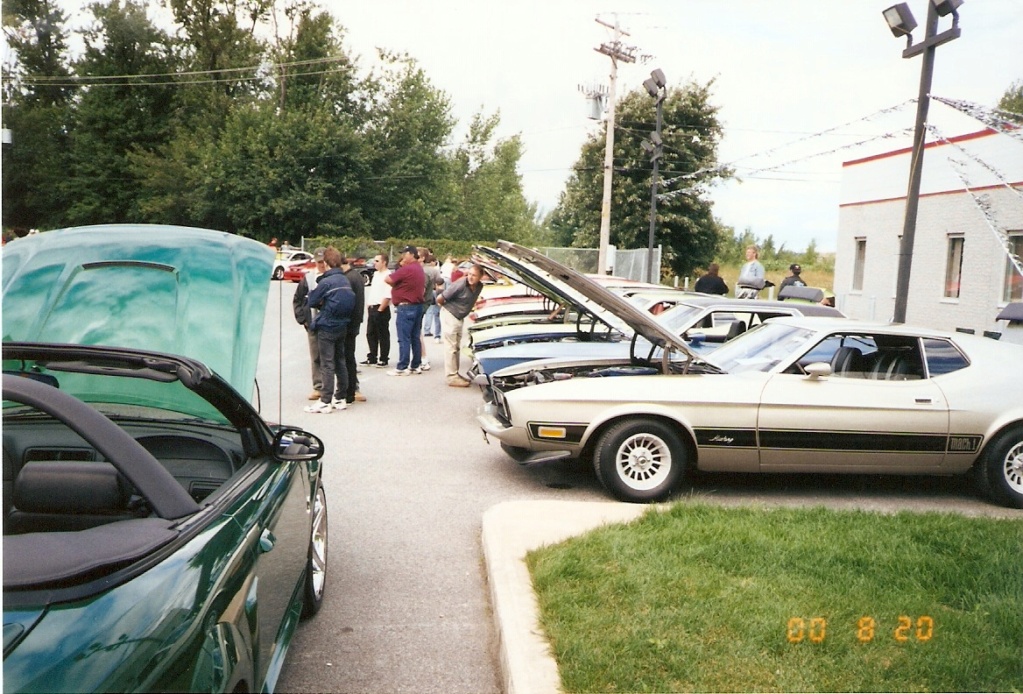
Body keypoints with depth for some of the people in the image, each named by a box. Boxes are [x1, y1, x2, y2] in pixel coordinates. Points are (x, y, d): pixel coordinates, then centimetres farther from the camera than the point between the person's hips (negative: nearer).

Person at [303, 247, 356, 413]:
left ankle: (325, 402, -1)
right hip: (342, 326, 7)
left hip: (326, 327, -7)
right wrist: (325, 302, 5)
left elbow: (311, 301, -10)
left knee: (327, 365, -3)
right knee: (340, 362, 13)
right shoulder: (345, 280, 5)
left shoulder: (326, 282, -16)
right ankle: (341, 399, 20)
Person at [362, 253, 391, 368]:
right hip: (372, 309, 9)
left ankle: (383, 359, 8)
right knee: (371, 334, 13)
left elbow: (388, 296, -20)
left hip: (381, 309, -9)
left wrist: (380, 310, -19)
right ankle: (372, 358, 22)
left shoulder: (387, 275, -14)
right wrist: (368, 306, 14)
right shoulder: (376, 274, 15)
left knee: (383, 335, 0)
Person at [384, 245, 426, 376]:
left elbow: (388, 279, -17)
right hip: (418, 306, 9)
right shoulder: (419, 269, 15)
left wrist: (395, 284, 3)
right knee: (416, 338, 11)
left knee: (404, 339, -7)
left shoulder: (406, 269, -16)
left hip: (406, 307, -9)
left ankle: (402, 368, -6)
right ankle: (416, 365, 15)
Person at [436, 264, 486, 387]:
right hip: (449, 316, -8)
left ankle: (455, 374, 23)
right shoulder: (460, 285, -25)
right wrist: (446, 307, 0)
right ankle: (452, 377, -5)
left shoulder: (479, 287, -3)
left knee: (457, 347, 14)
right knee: (450, 347, -7)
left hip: (460, 318, 8)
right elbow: (440, 299, -18)